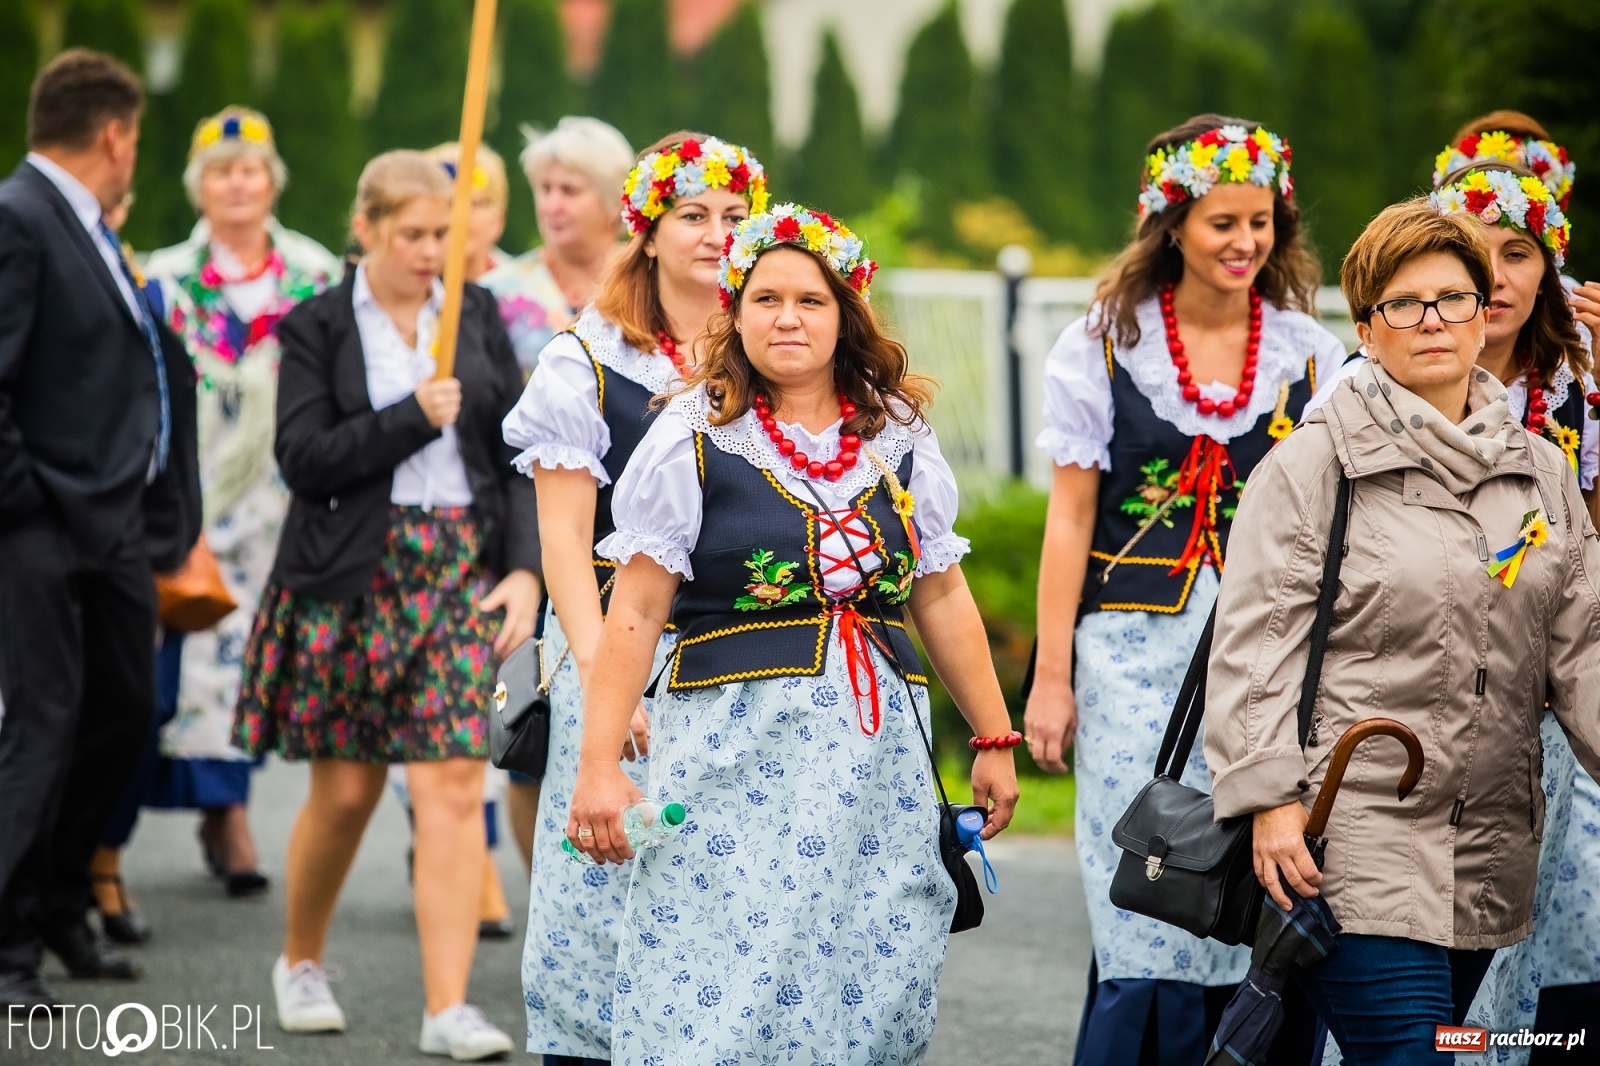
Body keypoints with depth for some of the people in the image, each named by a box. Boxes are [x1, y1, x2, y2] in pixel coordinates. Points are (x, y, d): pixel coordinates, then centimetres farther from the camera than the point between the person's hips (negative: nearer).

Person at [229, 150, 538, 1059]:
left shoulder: (479, 316, 8)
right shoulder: (318, 328, 0)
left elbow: (520, 453, 7)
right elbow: (303, 456, -9)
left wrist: (526, 568, -3)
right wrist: (414, 418, -17)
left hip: (462, 570, 2)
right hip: (349, 577, -1)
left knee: (454, 784, -9)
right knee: (345, 790, 6)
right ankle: (302, 963, 31)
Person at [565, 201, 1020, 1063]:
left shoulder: (898, 438, 10)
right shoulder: (693, 437, -1)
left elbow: (943, 597, 16)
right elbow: (634, 615, -4)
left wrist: (994, 740, 16)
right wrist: (598, 767, -10)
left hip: (878, 753, 4)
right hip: (734, 753, -4)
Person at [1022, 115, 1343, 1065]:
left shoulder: (1311, 353, 6)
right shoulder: (1105, 345, 2)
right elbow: (1070, 519, 3)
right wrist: (1052, 676, 0)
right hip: (1137, 649, -2)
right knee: (1146, 913, -6)